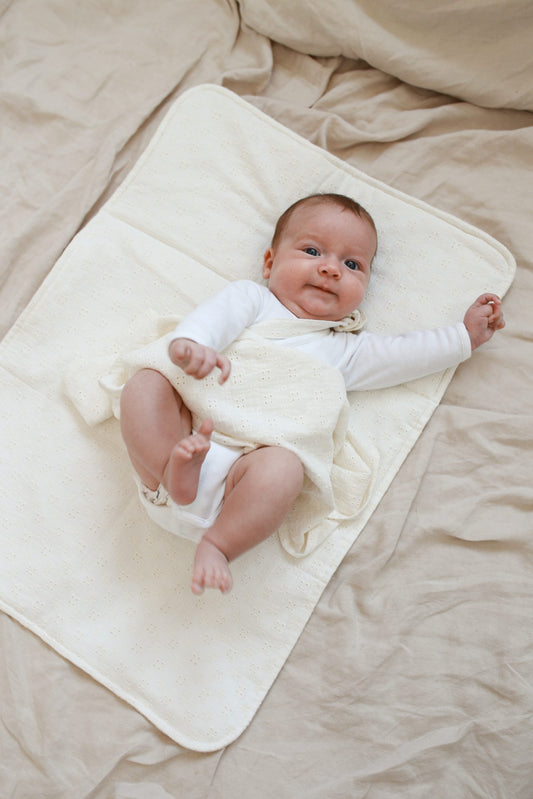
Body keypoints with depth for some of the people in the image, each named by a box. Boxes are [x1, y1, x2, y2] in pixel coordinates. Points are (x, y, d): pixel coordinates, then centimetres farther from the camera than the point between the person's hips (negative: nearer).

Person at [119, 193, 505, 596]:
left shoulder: (343, 349, 24)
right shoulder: (251, 297, 16)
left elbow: (403, 354, 25)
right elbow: (219, 314, -4)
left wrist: (465, 334, 24)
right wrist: (190, 342, -26)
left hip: (247, 461, 0)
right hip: (185, 433, 0)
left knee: (283, 468, -34)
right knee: (146, 384, -23)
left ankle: (216, 545, -24)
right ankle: (173, 473, -33)